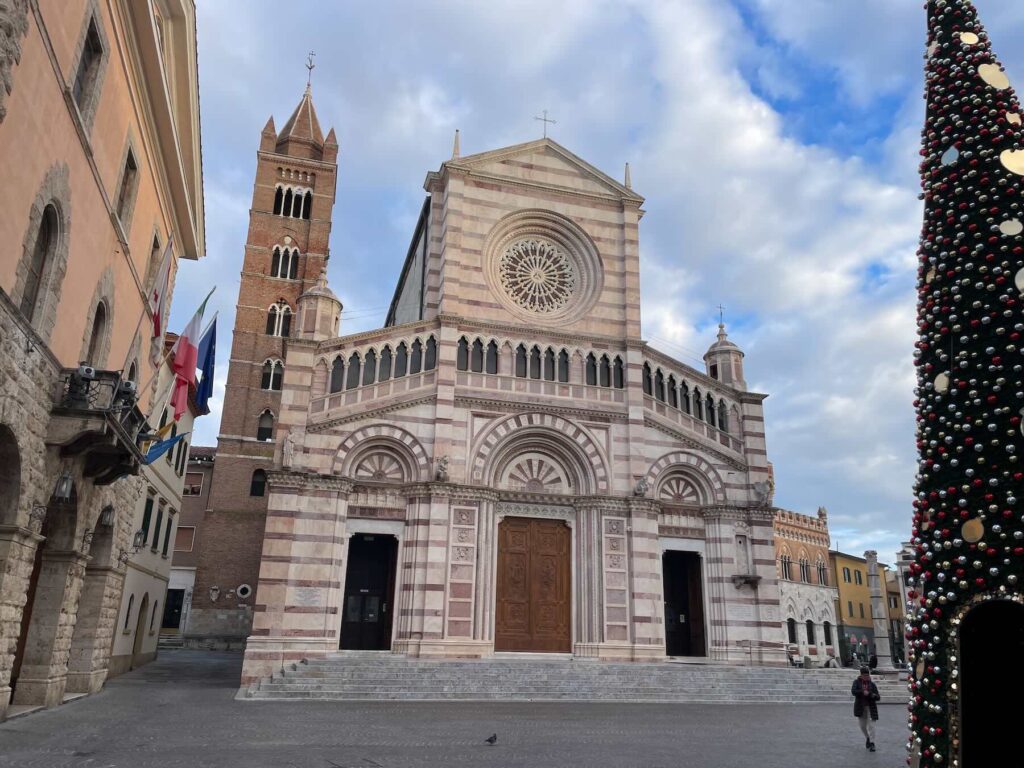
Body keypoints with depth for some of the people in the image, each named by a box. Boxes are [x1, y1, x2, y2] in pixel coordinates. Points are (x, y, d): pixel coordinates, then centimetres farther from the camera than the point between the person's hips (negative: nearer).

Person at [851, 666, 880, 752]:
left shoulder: (872, 685, 2)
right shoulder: (856, 682, 0)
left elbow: (878, 697, 0)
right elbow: (853, 691, -15)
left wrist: (873, 695, -22)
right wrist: (863, 692, -25)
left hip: (870, 708, -1)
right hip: (860, 708, 1)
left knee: (871, 725, -10)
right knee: (863, 726, 12)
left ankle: (872, 743, -3)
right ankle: (867, 738, 37)